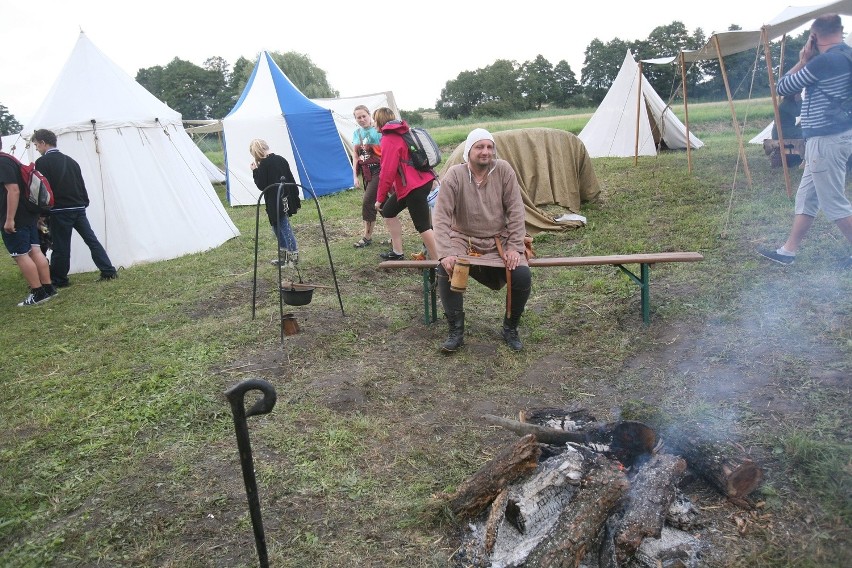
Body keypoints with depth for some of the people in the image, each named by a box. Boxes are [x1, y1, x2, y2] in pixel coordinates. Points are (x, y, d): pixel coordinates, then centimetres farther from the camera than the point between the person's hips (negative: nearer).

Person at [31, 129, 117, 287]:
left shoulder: (42, 162, -6)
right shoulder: (70, 160, 14)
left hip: (59, 211, -6)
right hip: (79, 208, 6)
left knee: (61, 247, 1)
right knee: (92, 240, 7)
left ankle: (58, 280, 11)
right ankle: (109, 272, 3)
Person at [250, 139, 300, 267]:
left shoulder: (263, 164, -13)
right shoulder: (281, 159, 8)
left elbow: (261, 185, -12)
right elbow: (291, 180, 11)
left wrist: (255, 171, -2)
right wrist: (295, 200, 17)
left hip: (275, 203, -8)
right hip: (286, 200, 8)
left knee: (285, 229, -2)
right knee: (279, 227, 18)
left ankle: (293, 256, 4)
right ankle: (284, 256, 25)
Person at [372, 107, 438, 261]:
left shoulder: (389, 139, -13)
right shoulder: (402, 133, 15)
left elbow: (387, 171, -17)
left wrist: (380, 198, -10)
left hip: (413, 186, -10)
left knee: (422, 226, -8)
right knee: (388, 211, 19)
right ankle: (397, 253, 25)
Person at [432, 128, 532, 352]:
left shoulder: (503, 170, -7)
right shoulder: (454, 176, -12)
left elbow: (516, 210, -6)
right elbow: (441, 216, -15)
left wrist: (515, 247, -13)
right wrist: (446, 253, -26)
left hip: (498, 241, 1)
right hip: (463, 240, -1)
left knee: (522, 275, -22)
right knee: (446, 270, -29)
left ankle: (510, 329, 5)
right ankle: (456, 332, -9)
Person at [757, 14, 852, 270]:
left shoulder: (824, 61, -18)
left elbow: (782, 88, -10)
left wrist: (802, 62, 0)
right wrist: (807, 64, 12)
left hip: (826, 139, -10)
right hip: (831, 136, 10)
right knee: (806, 197, 14)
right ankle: (788, 251, 20)